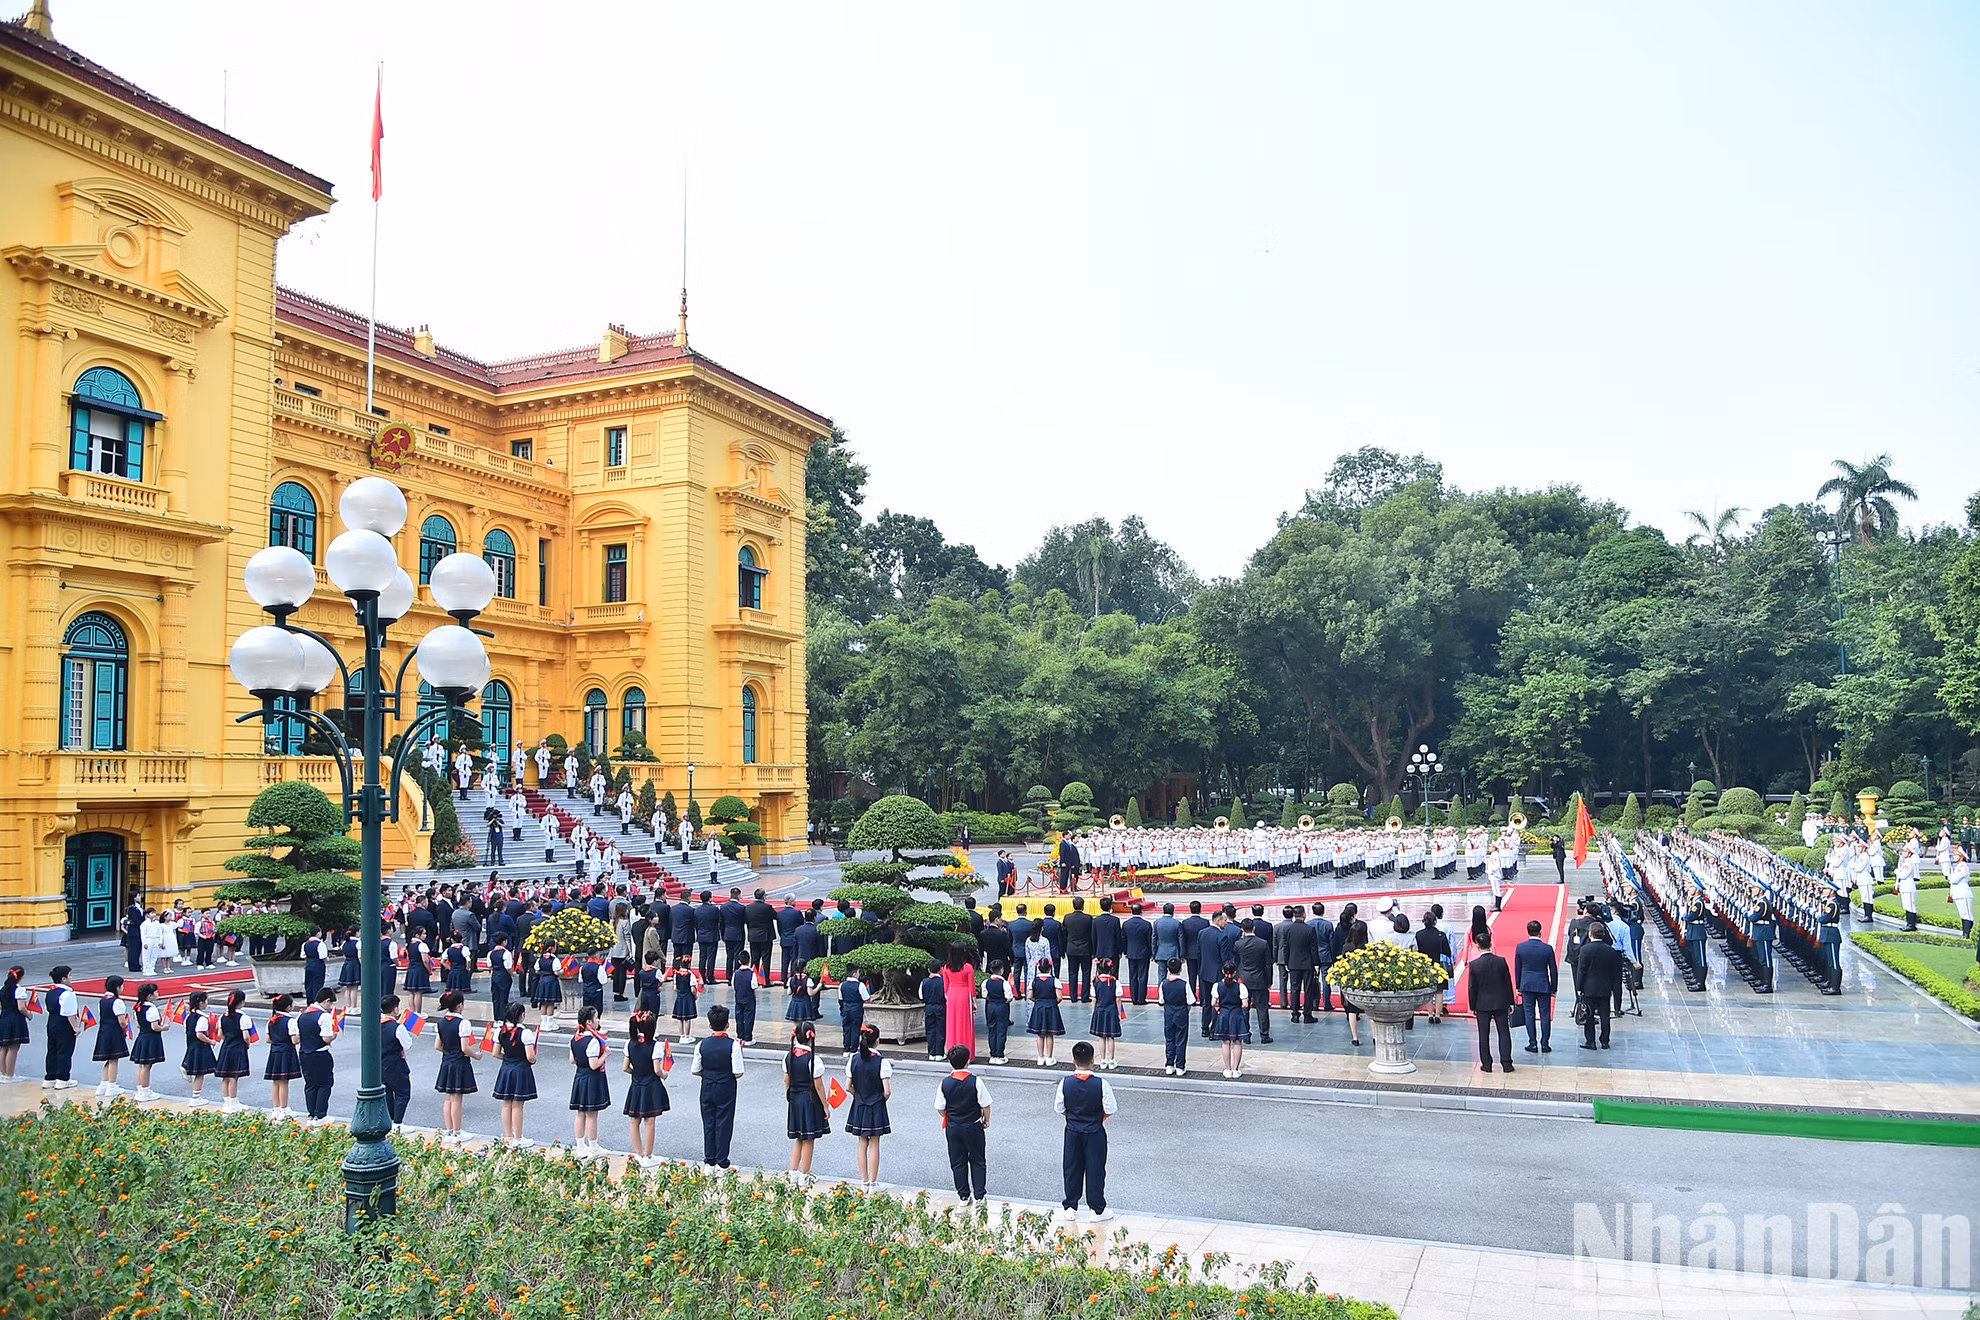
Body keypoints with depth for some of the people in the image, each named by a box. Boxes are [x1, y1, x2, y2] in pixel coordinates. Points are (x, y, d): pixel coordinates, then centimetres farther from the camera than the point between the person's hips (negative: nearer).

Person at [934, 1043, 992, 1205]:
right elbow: (985, 1105, -11)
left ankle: (964, 1196, 19)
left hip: (953, 1128, 2)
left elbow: (940, 1108, -2)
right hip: (974, 1127, -2)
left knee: (957, 1162, 13)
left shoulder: (945, 1083, -9)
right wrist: (986, 1120, 7)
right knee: (977, 1162, 12)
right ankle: (978, 1196, 11)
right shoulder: (975, 1081, -16)